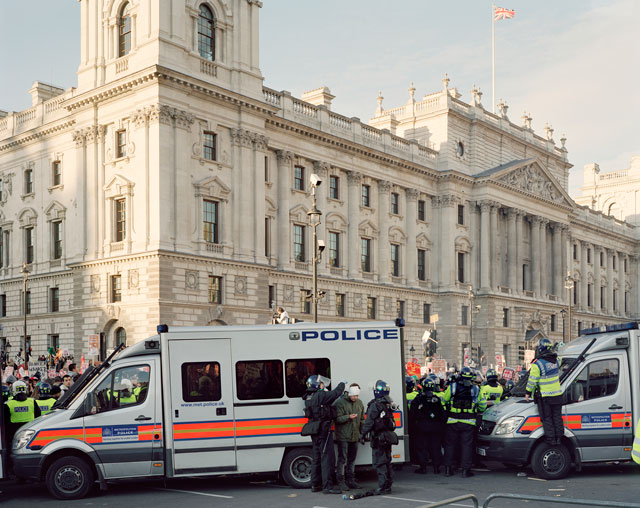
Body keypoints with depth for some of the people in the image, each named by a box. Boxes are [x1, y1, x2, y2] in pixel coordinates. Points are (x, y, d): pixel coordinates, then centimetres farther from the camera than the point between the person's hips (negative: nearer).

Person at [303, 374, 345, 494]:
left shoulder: (309, 398, 10)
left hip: (315, 431, 9)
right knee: (327, 458, -6)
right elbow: (336, 393, -11)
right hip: (324, 430, -9)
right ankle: (327, 486, -7)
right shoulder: (320, 396, -17)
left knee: (316, 458, 15)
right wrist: (342, 384, 6)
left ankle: (315, 485, 22)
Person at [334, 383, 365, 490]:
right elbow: (337, 419, -13)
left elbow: (362, 419, 20)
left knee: (352, 458, 13)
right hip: (343, 436, -6)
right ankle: (341, 482, 0)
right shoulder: (341, 402, -8)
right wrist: (348, 417, -27)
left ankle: (351, 480, 22)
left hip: (355, 436, 6)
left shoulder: (359, 403, 11)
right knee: (342, 459, -5)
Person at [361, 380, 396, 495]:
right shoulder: (388, 404, 12)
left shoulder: (375, 405, -14)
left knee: (379, 462, -6)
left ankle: (383, 486, -9)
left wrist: (363, 433, -9)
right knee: (386, 461, 14)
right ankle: (388, 485, 19)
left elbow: (369, 421, -15)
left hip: (378, 437, -8)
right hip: (387, 435, 8)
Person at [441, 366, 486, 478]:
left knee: (450, 444, 11)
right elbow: (483, 405, 11)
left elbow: (444, 400, 5)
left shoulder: (452, 387, -3)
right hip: (469, 422, 0)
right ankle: (465, 470, 4)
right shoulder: (476, 389, 0)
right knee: (466, 445, 5)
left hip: (453, 421, 0)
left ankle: (448, 468, 14)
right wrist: (477, 410, 32)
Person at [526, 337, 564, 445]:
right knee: (557, 417, 13)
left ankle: (551, 439, 2)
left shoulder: (537, 364, -16)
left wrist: (528, 393, -1)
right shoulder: (555, 360, 4)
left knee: (547, 419, 2)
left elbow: (532, 381, -11)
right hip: (557, 395, 6)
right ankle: (558, 438, 18)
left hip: (544, 396, -6)